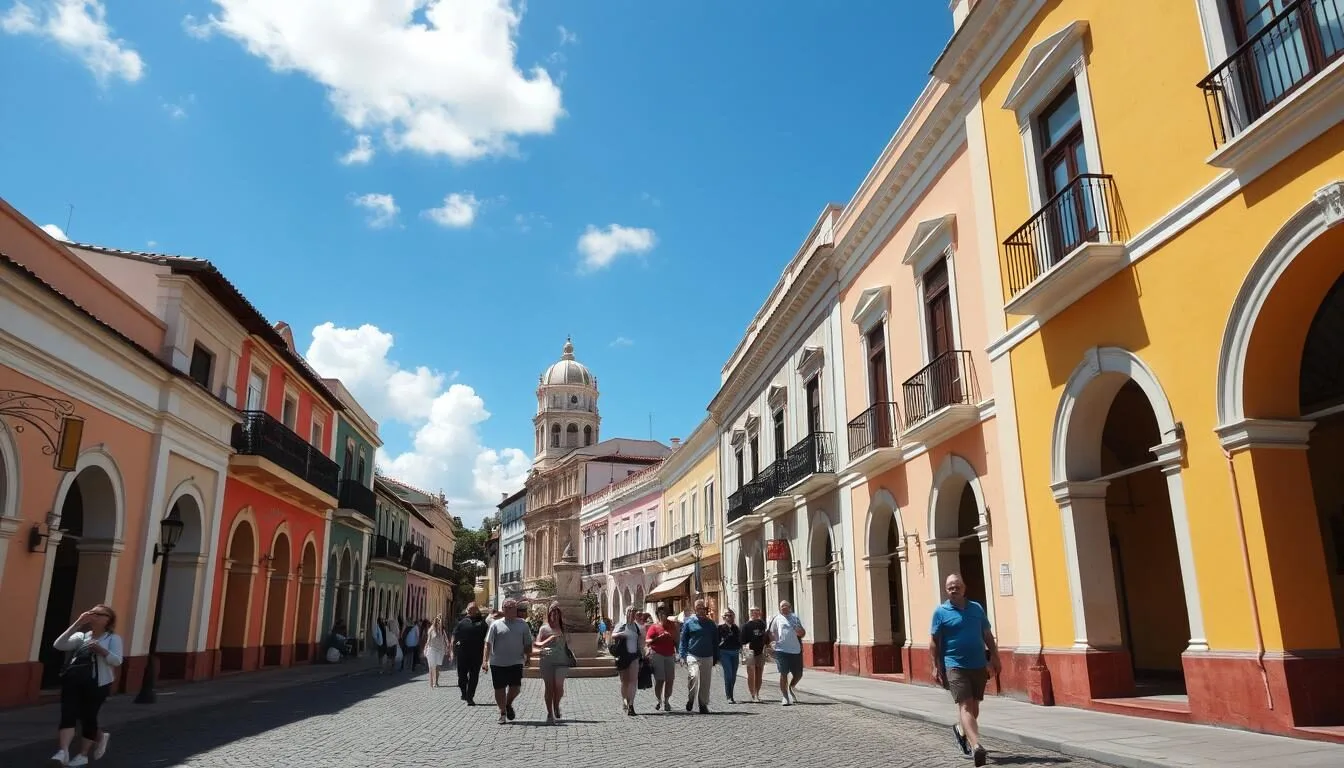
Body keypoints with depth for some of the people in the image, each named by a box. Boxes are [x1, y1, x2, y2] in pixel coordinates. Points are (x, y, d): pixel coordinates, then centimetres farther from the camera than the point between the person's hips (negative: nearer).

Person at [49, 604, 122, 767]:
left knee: (88, 717, 5)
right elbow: (58, 645, -5)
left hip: (97, 684, -3)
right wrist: (77, 624, -9)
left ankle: (83, 755, 22)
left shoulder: (113, 638, 2)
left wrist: (100, 649, -23)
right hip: (72, 682, 3)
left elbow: (117, 661, -10)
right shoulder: (81, 636, 12)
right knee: (68, 714, -12)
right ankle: (63, 752, -16)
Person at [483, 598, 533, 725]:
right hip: (497, 663, 0)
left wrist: (528, 658, -1)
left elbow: (528, 644, 10)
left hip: (516, 662, 0)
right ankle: (502, 712, 23)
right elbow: (488, 643, -1)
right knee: (499, 689, 4)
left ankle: (509, 704, 24)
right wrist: (485, 660, -10)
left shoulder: (523, 625, 6)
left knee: (516, 687, -7)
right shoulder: (496, 625, 2)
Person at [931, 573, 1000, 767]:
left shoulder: (977, 608, 8)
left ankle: (962, 731, 40)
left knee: (974, 705, 15)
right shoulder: (941, 612, -3)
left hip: (978, 665, 4)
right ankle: (976, 746, -21)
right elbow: (934, 642, -2)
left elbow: (987, 635, 15)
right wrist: (936, 667, -7)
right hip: (955, 666, -4)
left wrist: (994, 656, 9)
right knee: (965, 705, -13)